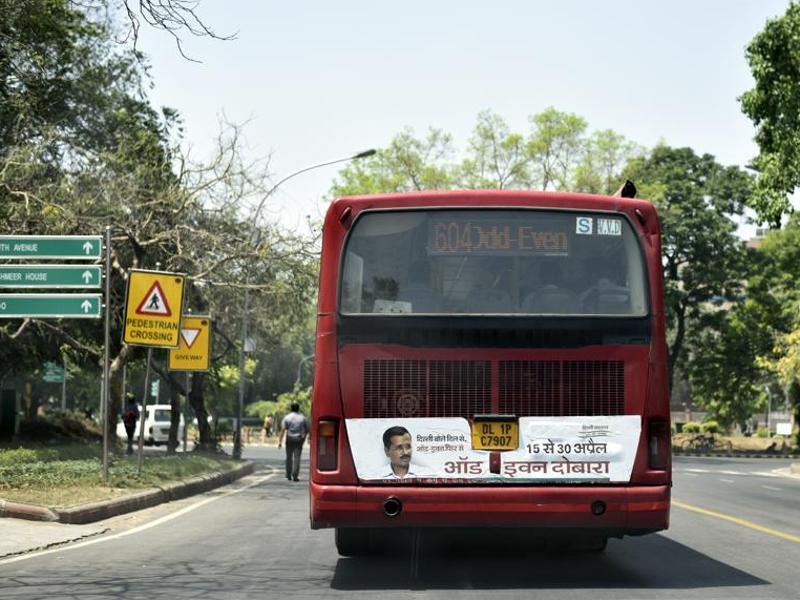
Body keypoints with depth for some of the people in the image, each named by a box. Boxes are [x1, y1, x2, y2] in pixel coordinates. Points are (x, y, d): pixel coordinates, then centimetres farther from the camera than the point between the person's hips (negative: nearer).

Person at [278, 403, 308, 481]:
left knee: (289, 457, 12)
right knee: (297, 457, -2)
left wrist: (280, 441, -7)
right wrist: (304, 437, 23)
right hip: (299, 440, 0)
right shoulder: (302, 418, 4)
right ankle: (295, 476, -10)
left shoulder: (287, 417, -1)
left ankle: (288, 475, 18)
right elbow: (307, 429, 8)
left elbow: (283, 430, -7)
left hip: (289, 439, 0)